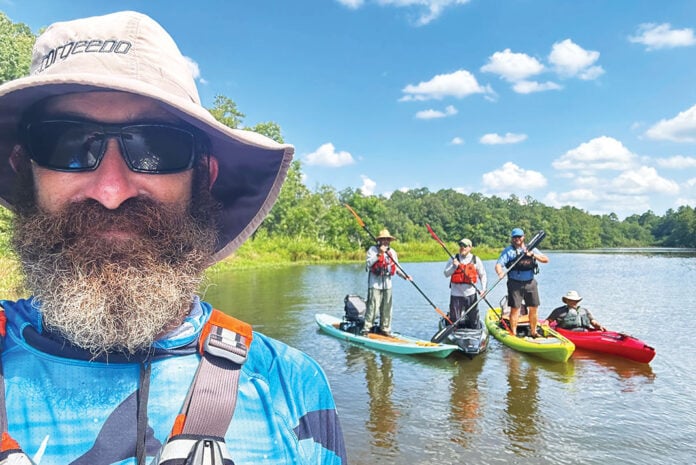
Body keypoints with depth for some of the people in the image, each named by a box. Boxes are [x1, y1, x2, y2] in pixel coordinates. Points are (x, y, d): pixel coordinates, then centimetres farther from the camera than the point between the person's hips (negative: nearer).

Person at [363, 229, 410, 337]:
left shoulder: (392, 252, 14)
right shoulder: (373, 249, -4)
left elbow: (396, 267, 18)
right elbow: (368, 263, -18)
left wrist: (405, 276, 4)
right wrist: (379, 254, -24)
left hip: (387, 284, 6)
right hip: (375, 284, -6)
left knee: (387, 308, 10)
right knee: (372, 307, -9)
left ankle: (385, 329, 21)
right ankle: (366, 329, -3)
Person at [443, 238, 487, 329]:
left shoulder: (476, 260, 3)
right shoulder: (453, 259, 1)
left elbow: (482, 275, 8)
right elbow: (446, 274, -5)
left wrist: (483, 289, -4)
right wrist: (454, 266, -20)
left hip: (471, 294, 0)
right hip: (456, 294, 0)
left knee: (474, 318, 7)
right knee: (454, 320, 5)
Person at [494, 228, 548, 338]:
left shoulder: (532, 249, 12)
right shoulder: (508, 250, 0)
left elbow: (546, 259, 5)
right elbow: (498, 264, -9)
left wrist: (533, 255, -12)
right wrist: (500, 273, -31)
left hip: (530, 282, 4)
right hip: (515, 283, -4)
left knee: (533, 308, 9)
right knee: (515, 308, -3)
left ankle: (533, 332, 24)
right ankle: (513, 333, 6)